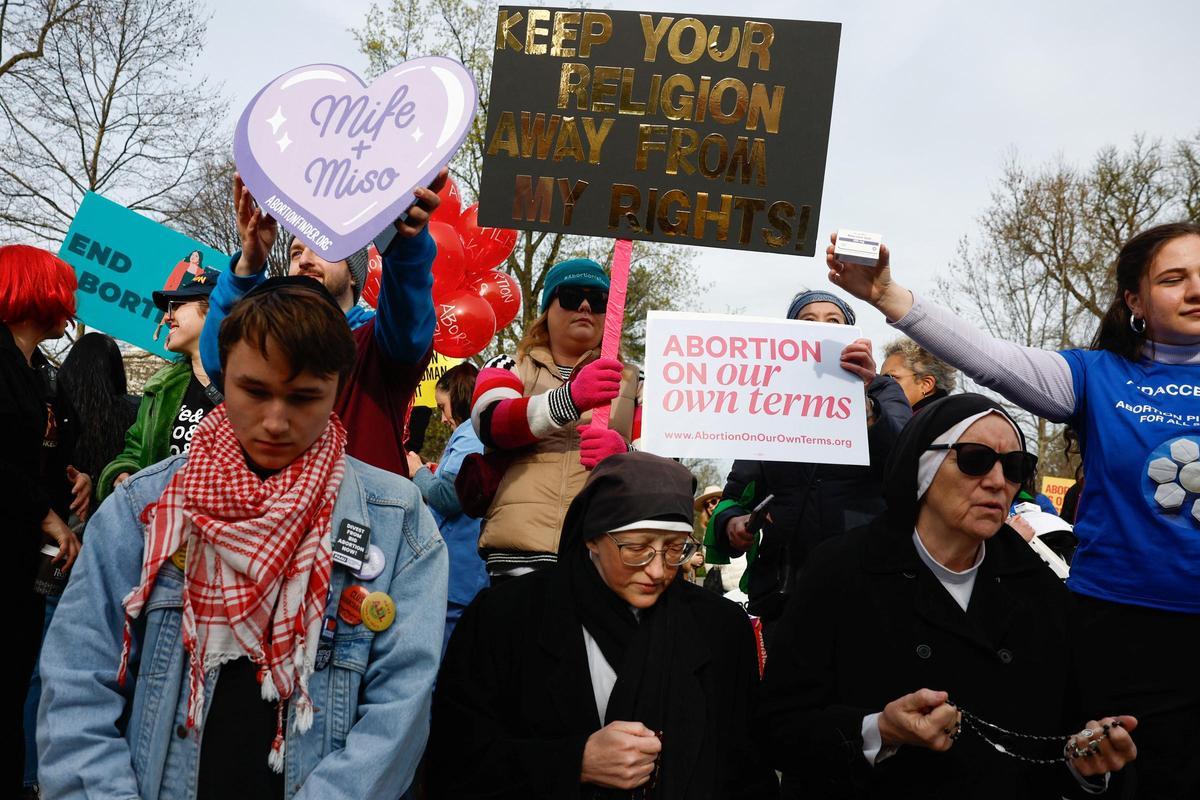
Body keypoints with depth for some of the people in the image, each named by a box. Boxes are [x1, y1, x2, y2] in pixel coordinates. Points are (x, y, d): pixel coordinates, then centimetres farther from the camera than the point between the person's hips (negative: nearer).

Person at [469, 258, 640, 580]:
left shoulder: (633, 382, 19)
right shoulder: (507, 369, 15)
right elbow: (491, 424, -7)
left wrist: (623, 457, -16)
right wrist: (570, 398, -24)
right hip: (518, 555, -1)